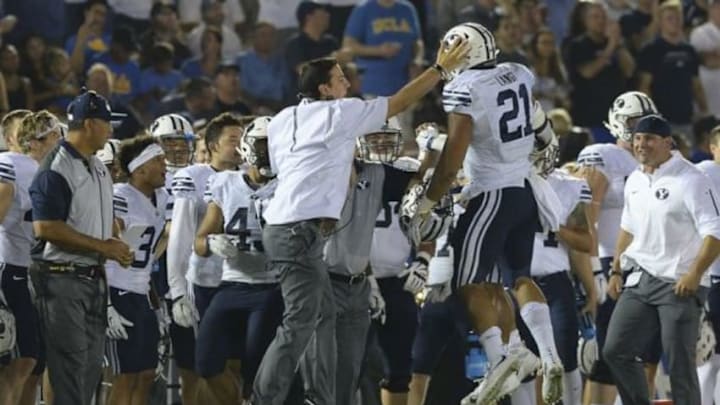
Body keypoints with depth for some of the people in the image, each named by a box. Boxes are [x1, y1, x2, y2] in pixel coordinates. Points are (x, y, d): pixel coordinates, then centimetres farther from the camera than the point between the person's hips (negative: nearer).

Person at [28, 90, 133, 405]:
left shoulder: (98, 169, 14)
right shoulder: (56, 170, -16)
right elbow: (47, 228, -23)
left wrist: (114, 247, 7)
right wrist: (102, 246, -17)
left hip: (93, 277, 9)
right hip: (62, 277, -9)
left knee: (92, 363, 12)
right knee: (72, 364, -8)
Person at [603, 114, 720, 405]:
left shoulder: (690, 181, -13)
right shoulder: (635, 181, 11)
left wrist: (695, 274, -25)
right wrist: (616, 272, 21)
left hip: (679, 285, -7)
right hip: (640, 281, 7)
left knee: (679, 363, -4)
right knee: (615, 351, 5)